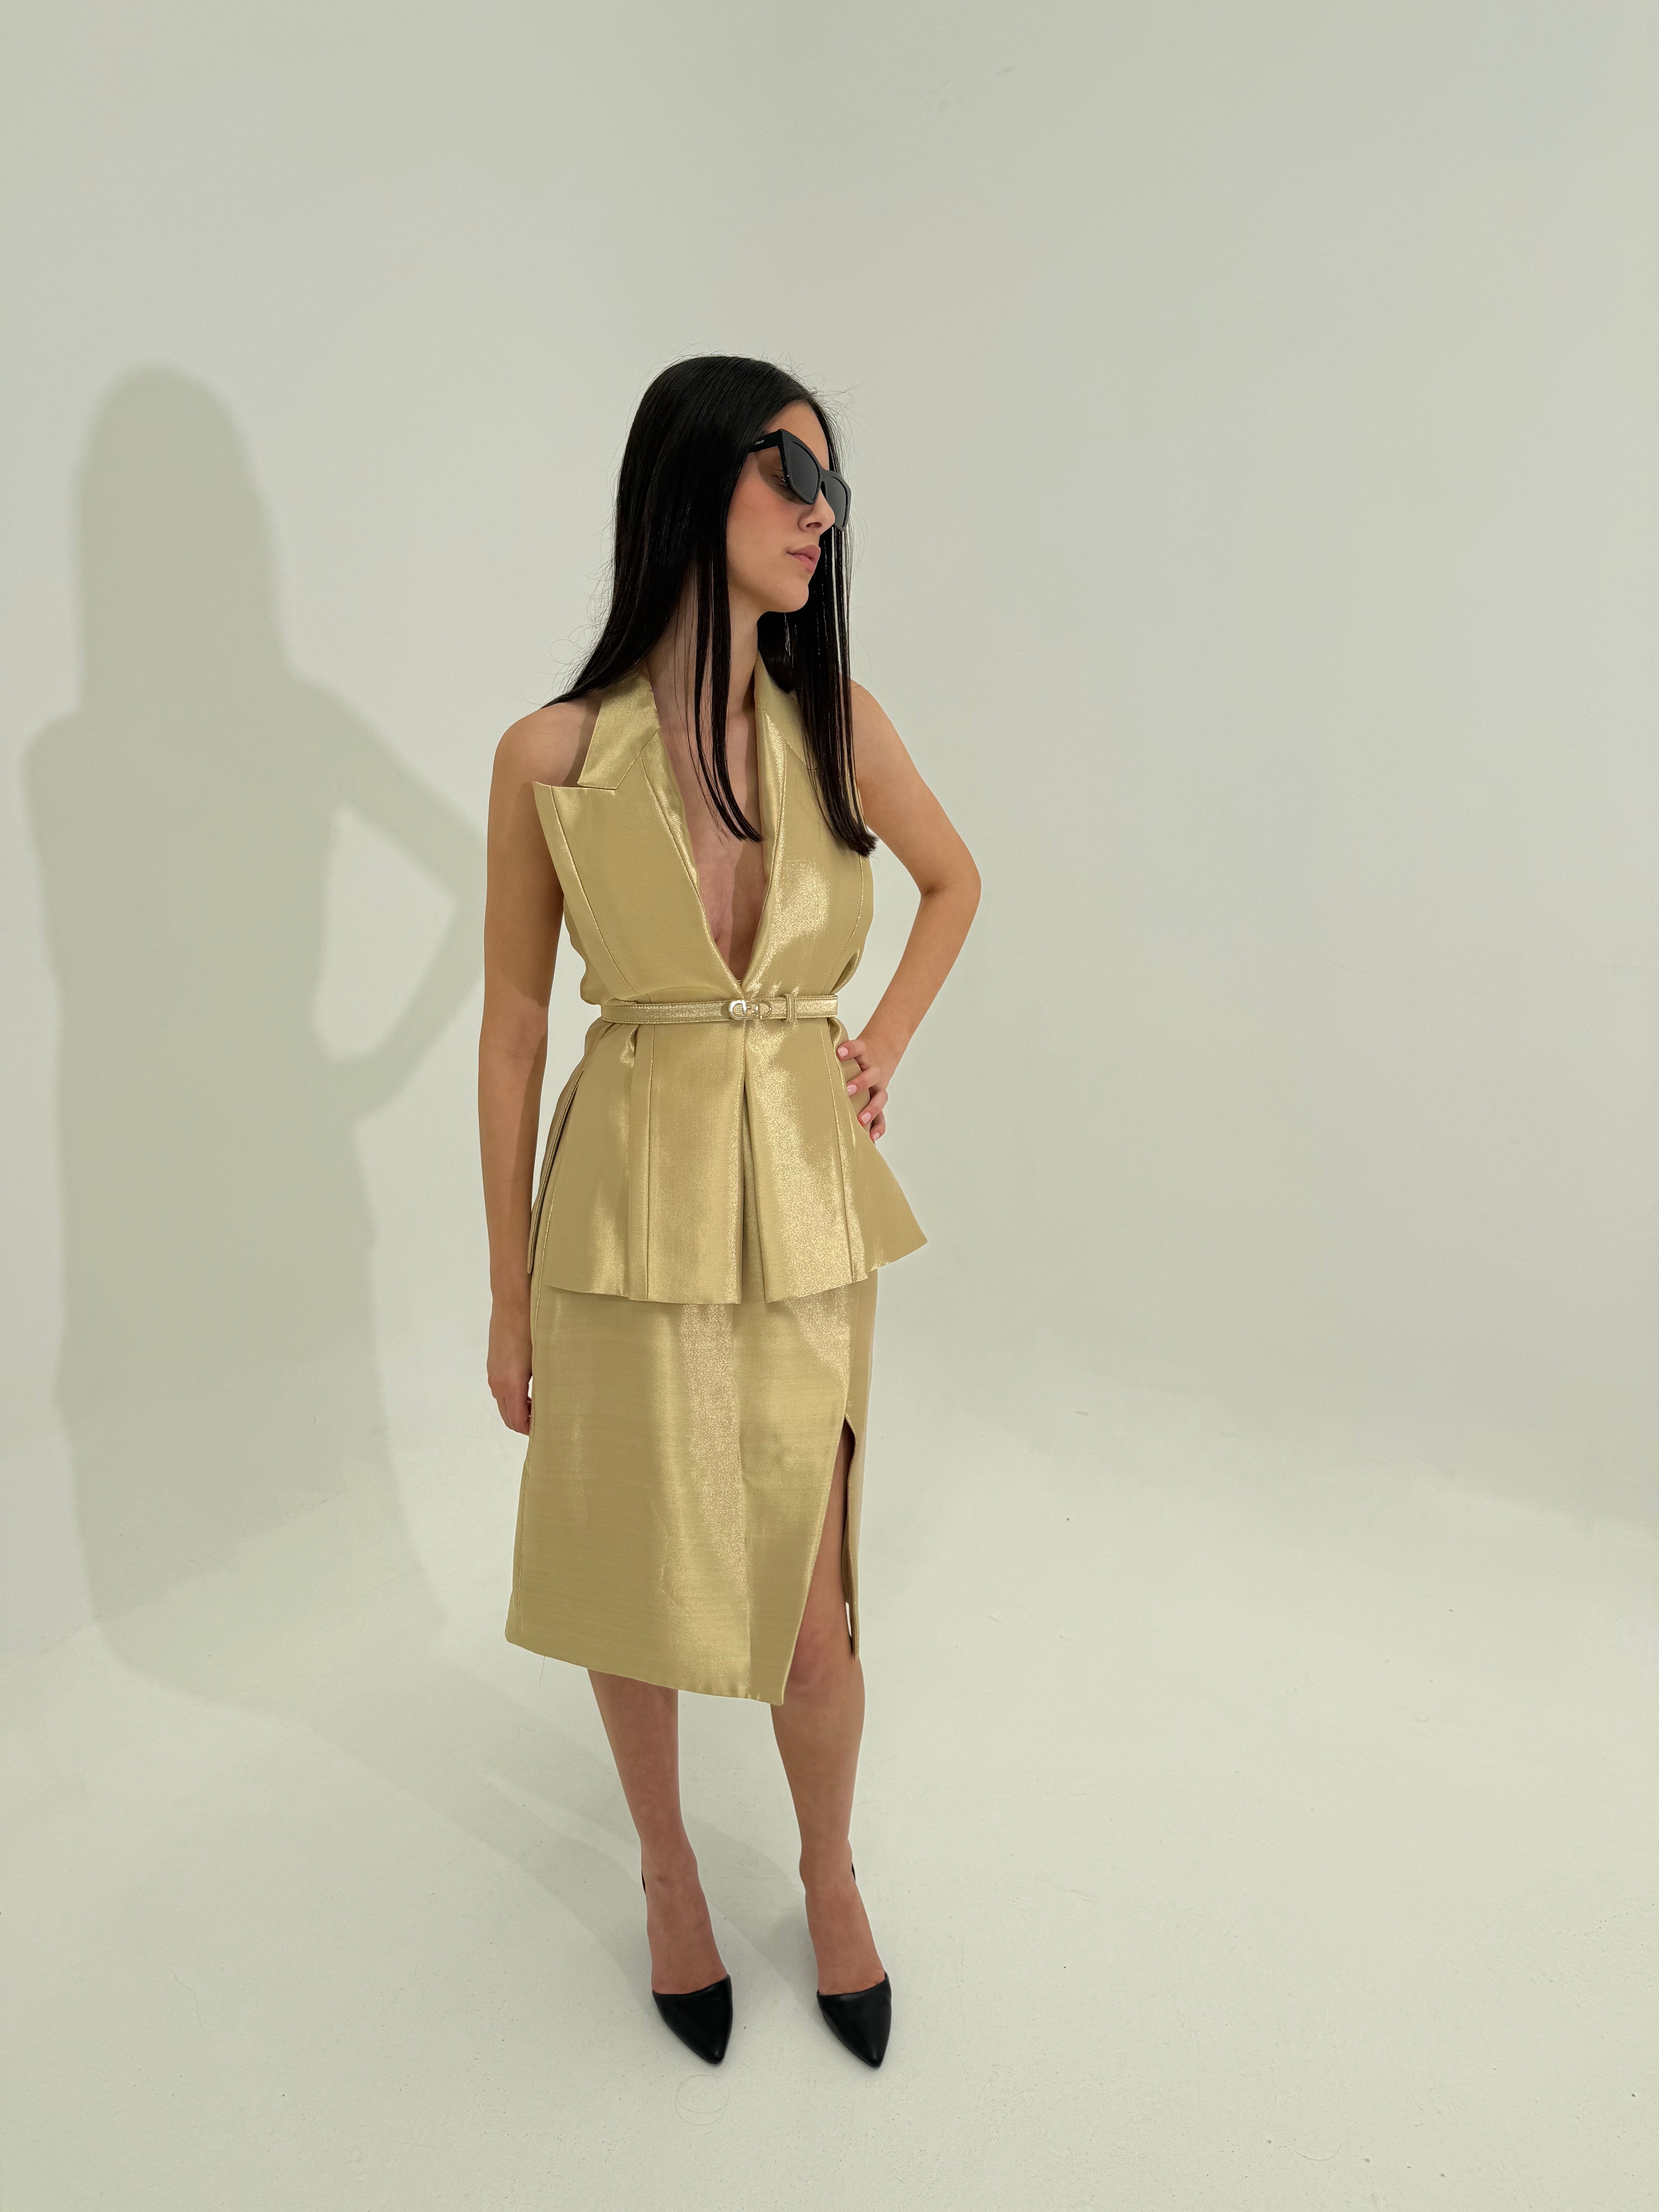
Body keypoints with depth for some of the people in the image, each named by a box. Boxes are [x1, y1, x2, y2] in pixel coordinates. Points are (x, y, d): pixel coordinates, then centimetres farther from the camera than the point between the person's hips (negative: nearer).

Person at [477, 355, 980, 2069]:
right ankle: (668, 1875, 46)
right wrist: (510, 1293, 2)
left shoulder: (839, 722, 0)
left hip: (803, 1211, 2)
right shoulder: (550, 757, -7)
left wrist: (883, 1050, 7)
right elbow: (511, 1026, -2)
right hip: (628, 1209, -1)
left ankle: (831, 1873, 42)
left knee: (806, 1610, 10)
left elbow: (954, 880, 18)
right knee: (629, 1581, 15)